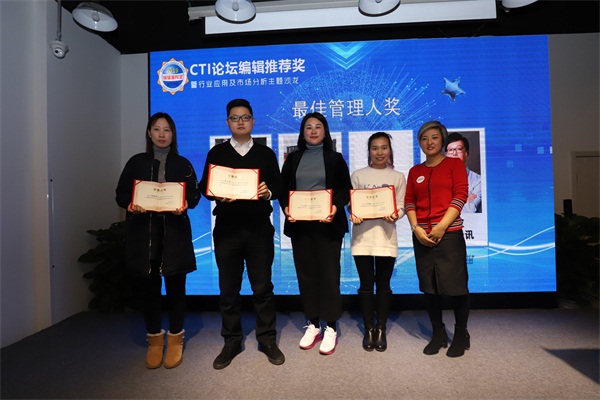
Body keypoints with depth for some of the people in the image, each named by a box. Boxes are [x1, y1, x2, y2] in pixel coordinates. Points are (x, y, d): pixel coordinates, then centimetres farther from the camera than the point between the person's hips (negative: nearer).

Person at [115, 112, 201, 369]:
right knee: (148, 287, 7)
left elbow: (195, 195, 3)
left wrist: (184, 205, -18)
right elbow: (121, 194, 8)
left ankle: (175, 340, 21)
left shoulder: (183, 164, 8)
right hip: (142, 232, 1)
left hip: (174, 232, -1)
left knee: (175, 285, 4)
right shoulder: (136, 162, 10)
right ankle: (154, 340, 25)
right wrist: (130, 206, -13)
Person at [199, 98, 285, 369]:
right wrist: (218, 194, -16)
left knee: (263, 287, 7)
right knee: (228, 289, 9)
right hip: (226, 229, 1)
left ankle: (267, 339, 23)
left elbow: (278, 186, 5)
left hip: (259, 228, 0)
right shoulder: (217, 152, 9)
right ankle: (231, 342, 26)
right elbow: (204, 187, 4)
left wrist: (268, 192, -17)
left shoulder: (266, 153, 9)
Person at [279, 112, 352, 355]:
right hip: (300, 225, 3)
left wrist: (336, 207, -17)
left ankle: (330, 328, 13)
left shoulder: (335, 158, 6)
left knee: (329, 274, 1)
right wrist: (285, 208, -11)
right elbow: (282, 189, 8)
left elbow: (346, 189, 1)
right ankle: (313, 325, 21)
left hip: (327, 225, -2)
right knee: (306, 274, 8)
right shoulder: (292, 159, 11)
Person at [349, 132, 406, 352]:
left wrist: (394, 216, -19)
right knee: (366, 284, 7)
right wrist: (353, 215, -17)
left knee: (383, 285, 8)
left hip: (386, 236, 0)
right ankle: (369, 329, 24)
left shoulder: (398, 177, 7)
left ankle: (381, 330, 24)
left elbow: (401, 206, 3)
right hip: (362, 236, 0)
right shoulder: (358, 175, 6)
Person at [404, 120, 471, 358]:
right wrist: (415, 227, -8)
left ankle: (461, 334, 21)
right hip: (422, 236, 4)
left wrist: (442, 226, -14)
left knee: (455, 285, 1)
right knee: (429, 287, 8)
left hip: (449, 234, -3)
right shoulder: (415, 171, 14)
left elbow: (460, 196, -5)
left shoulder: (454, 164, 5)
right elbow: (409, 202, 7)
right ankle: (438, 333, 23)